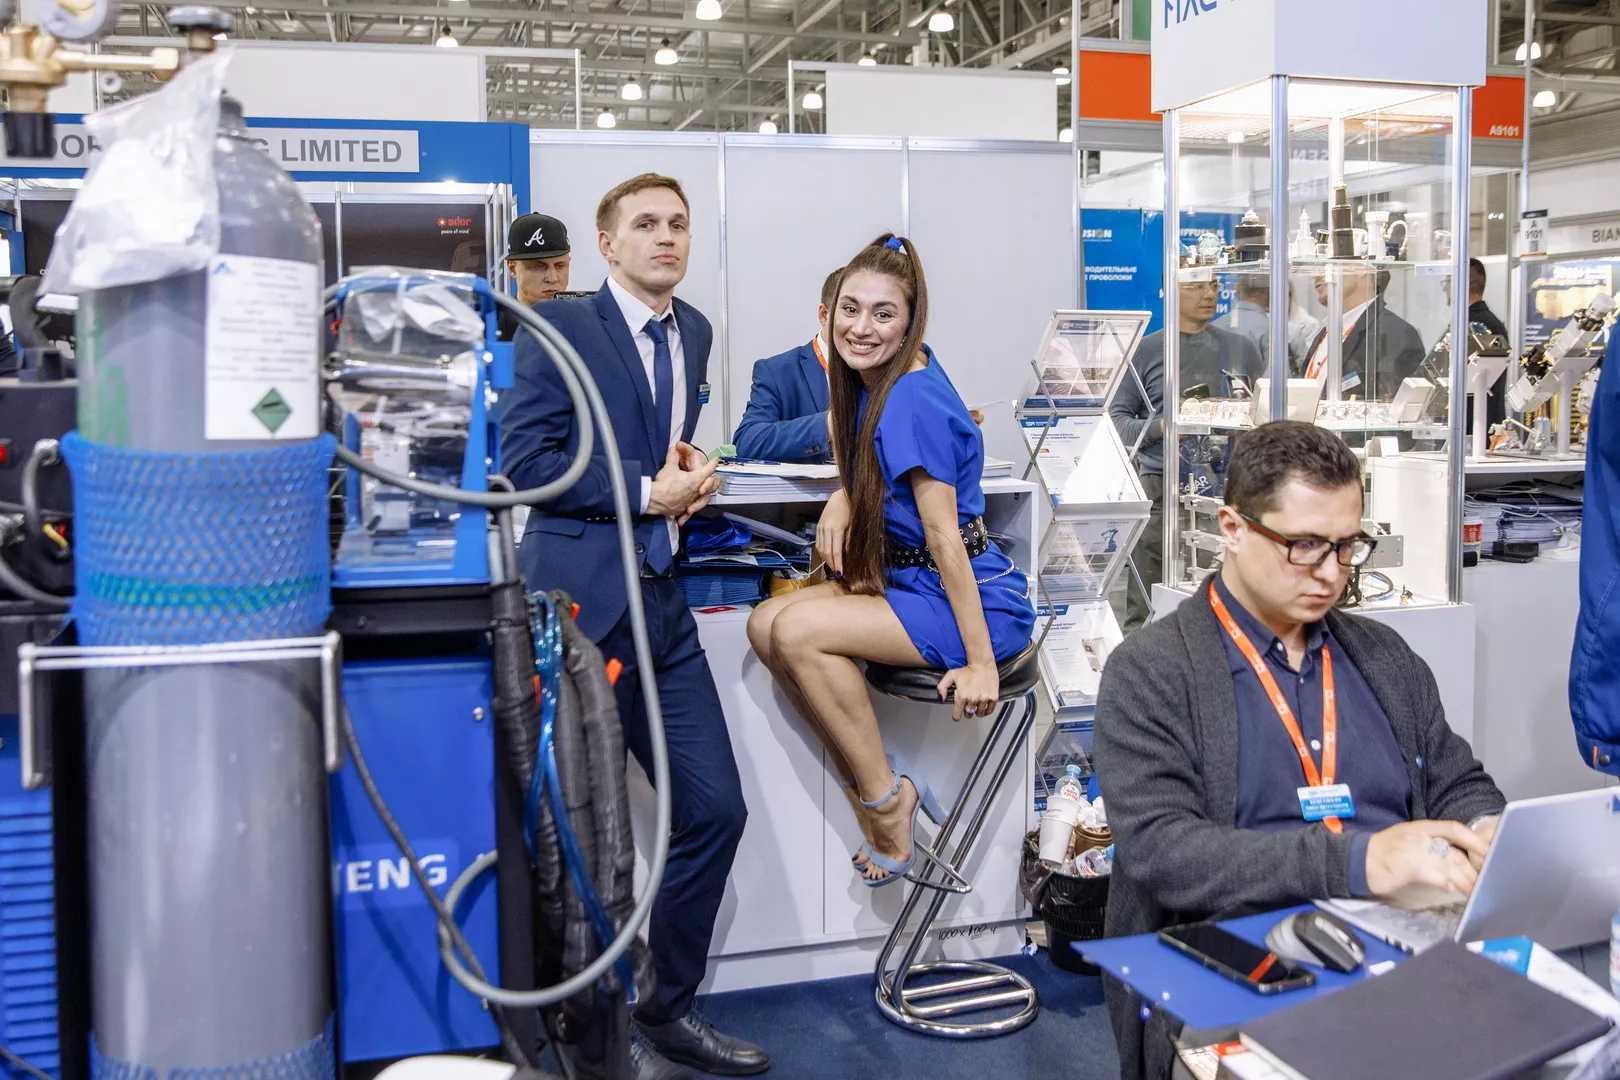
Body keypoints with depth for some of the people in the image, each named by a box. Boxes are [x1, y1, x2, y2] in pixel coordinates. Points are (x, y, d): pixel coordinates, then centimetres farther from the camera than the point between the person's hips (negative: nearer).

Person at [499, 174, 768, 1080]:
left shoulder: (694, 332, 15)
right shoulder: (560, 326, -6)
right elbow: (525, 458, -13)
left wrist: (689, 475, 6)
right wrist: (646, 493, -12)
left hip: (662, 604, 7)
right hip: (580, 601, -7)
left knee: (715, 809, 6)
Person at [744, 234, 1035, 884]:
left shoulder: (912, 400, -21)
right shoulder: (874, 381, 6)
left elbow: (943, 535, -22)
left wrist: (980, 664, -20)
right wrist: (845, 498, 2)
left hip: (977, 603, -9)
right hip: (909, 581, 9)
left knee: (797, 630, -22)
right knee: (765, 625, -3)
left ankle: (885, 803, -7)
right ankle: (871, 785, 4)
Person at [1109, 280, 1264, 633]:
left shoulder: (1241, 349, 14)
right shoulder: (1147, 350, 7)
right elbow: (1117, 420, 3)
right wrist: (1161, 427, -14)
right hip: (1161, 489, -2)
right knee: (1146, 608, -3)